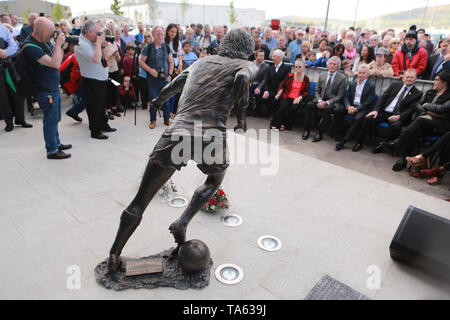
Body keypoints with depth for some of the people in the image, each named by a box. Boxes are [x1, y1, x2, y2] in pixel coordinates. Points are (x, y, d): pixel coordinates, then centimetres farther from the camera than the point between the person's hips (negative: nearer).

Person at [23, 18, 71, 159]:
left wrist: (61, 46, 6)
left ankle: (57, 143, 35)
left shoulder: (43, 42, 8)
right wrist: (58, 44, -21)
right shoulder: (31, 47, -22)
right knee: (51, 120, 0)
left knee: (54, 119, 20)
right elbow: (55, 64, -29)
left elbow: (57, 60, 18)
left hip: (53, 88, 9)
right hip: (46, 91, -9)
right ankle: (52, 151, 12)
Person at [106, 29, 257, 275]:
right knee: (215, 180, 32)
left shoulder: (202, 62, 23)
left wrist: (159, 100, 54)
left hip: (177, 134, 3)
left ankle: (114, 256, 22)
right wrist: (241, 117, 0)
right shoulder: (245, 65, 12)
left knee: (140, 202, 13)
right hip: (211, 139, -2)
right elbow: (242, 79, -12)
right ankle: (182, 222, 14)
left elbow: (175, 85, 35)